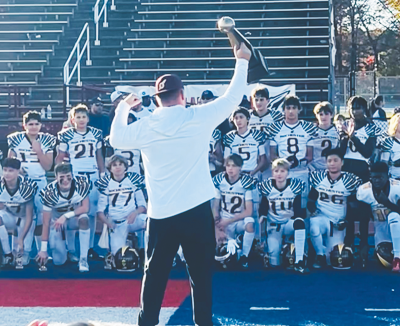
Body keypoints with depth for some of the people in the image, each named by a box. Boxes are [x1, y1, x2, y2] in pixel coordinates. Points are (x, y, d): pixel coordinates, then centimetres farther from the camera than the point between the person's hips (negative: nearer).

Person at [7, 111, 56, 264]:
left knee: (41, 217, 5)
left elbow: (48, 166, -2)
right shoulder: (16, 139, -1)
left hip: (40, 183, 2)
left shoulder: (47, 141, 2)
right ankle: (24, 253, -4)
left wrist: (38, 151, -14)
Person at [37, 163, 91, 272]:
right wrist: (43, 249, -19)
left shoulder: (81, 183, -22)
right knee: (59, 261, -12)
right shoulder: (49, 192, -24)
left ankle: (83, 259, -23)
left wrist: (65, 216, -33)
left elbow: (85, 208, -20)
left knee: (84, 219, -37)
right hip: (57, 220, -1)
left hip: (75, 216, 1)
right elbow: (46, 223, -19)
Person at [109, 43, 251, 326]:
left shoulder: (145, 126, -2)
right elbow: (233, 97, 7)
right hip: (197, 209, -1)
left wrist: (123, 108, 28)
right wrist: (242, 60, 21)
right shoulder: (199, 117, -4)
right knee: (201, 274, 8)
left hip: (160, 214, 2)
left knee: (155, 274, 12)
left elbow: (116, 139, 14)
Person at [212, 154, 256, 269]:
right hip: (224, 222, 2)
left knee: (250, 223, -37)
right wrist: (218, 223, -18)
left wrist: (228, 221, -18)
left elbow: (249, 211, -13)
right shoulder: (219, 180, -3)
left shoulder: (246, 182, -12)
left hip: (240, 221, -2)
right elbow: (215, 206, 2)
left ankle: (244, 256, -14)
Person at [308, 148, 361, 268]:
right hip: (320, 218, 1)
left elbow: (353, 207, 1)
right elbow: (310, 200, 7)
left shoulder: (350, 181, -5)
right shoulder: (317, 177, 0)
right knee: (314, 226, -38)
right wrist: (313, 211, -13)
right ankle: (320, 255, -12)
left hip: (337, 224, 0)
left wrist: (346, 220, -13)